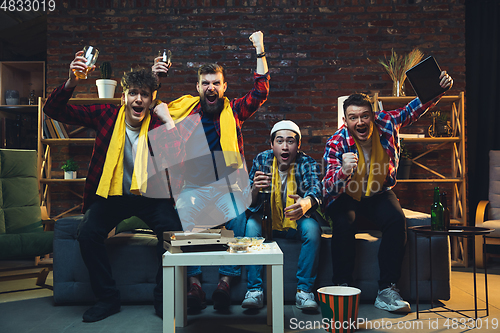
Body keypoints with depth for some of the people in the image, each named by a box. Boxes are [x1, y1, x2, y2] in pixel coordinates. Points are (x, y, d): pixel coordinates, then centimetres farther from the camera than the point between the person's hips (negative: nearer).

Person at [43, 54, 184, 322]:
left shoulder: (159, 124, -6)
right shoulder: (106, 115, -1)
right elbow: (54, 110, -3)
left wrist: (168, 121, -29)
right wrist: (72, 82, -21)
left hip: (150, 195, -1)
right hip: (112, 194, 2)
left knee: (173, 228, -27)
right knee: (88, 232, -23)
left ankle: (163, 298, -6)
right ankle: (107, 298, -1)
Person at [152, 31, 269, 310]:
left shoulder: (234, 111, 12)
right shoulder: (186, 108, 13)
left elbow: (261, 91, 6)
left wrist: (260, 51, 3)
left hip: (228, 184, 0)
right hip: (194, 185, 0)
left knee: (237, 210, -26)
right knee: (186, 209, -25)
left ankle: (227, 278, -16)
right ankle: (193, 279, -16)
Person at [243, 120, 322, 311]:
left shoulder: (307, 163, -11)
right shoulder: (262, 160, -8)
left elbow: (316, 187, -33)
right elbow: (251, 203, -13)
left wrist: (306, 202, -58)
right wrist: (255, 189, -38)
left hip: (296, 223, -1)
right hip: (267, 221, 1)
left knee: (312, 227, -30)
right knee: (251, 225, -28)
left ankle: (304, 291, -21)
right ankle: (254, 290, -22)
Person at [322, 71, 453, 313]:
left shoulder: (386, 123, -16)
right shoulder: (336, 144, -25)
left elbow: (415, 109, -1)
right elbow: (330, 188, -33)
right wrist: (343, 171, -55)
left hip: (378, 193, 3)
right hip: (345, 195, -2)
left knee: (397, 220, -24)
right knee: (344, 224, -32)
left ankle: (387, 290, -16)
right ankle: (343, 288, -17)